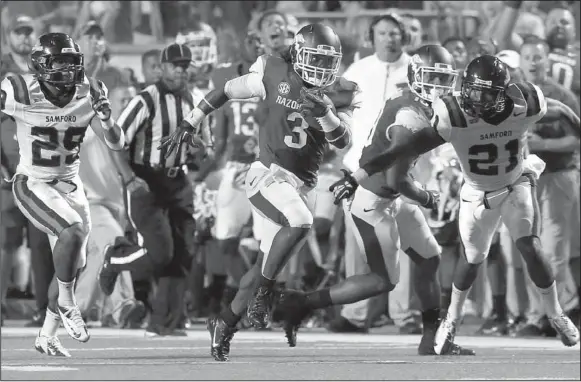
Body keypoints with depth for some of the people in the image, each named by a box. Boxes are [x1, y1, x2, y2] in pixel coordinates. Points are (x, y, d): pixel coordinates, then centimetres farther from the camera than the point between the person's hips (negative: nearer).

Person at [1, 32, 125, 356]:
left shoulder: (89, 94, -7)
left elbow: (117, 144, -5)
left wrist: (106, 119, -25)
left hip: (70, 183, 6)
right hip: (33, 184, -6)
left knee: (73, 264, 8)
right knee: (72, 231, -30)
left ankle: (47, 335, 24)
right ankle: (67, 303, -9)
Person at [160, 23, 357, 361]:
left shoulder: (338, 94, 1)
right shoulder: (275, 75, -5)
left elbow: (343, 141, -7)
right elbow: (226, 92, 6)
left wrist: (325, 112, -26)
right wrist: (189, 125, 7)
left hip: (303, 185, 4)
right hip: (269, 174, -4)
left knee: (268, 263, 9)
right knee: (300, 222, -33)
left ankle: (226, 322, 27)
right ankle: (265, 290, -16)